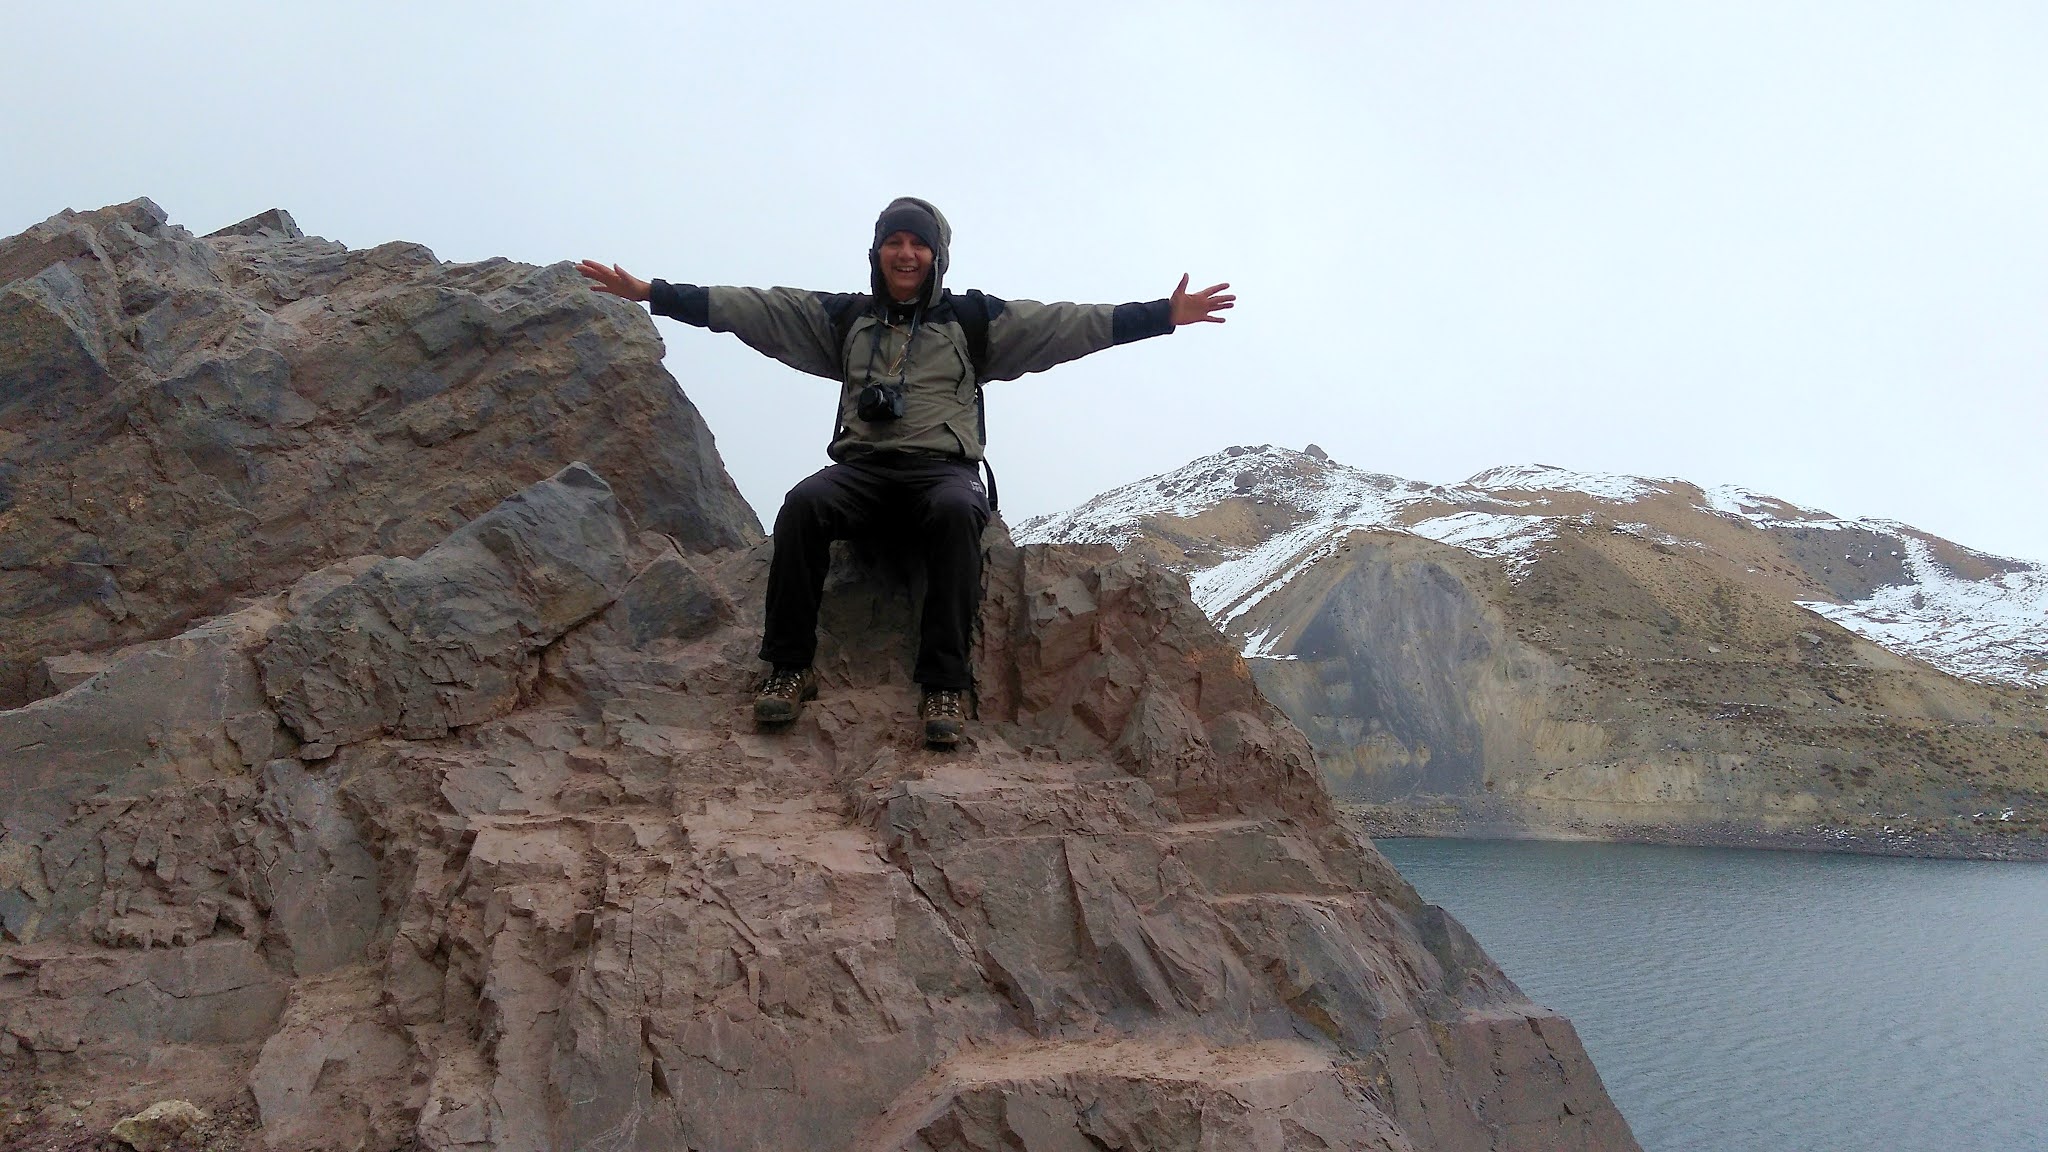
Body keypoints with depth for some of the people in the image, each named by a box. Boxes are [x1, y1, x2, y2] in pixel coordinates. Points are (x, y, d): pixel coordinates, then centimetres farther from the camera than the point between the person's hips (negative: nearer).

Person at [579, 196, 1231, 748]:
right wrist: (651, 293, 3)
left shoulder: (974, 319, 12)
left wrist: (1163, 315, -7)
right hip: (861, 470, 2)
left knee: (957, 511, -37)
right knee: (803, 505, -30)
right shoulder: (843, 318, 17)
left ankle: (944, 685, -36)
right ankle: (790, 668, -25)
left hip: (943, 469, -2)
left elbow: (1067, 324, 3)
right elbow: (751, 308, 11)